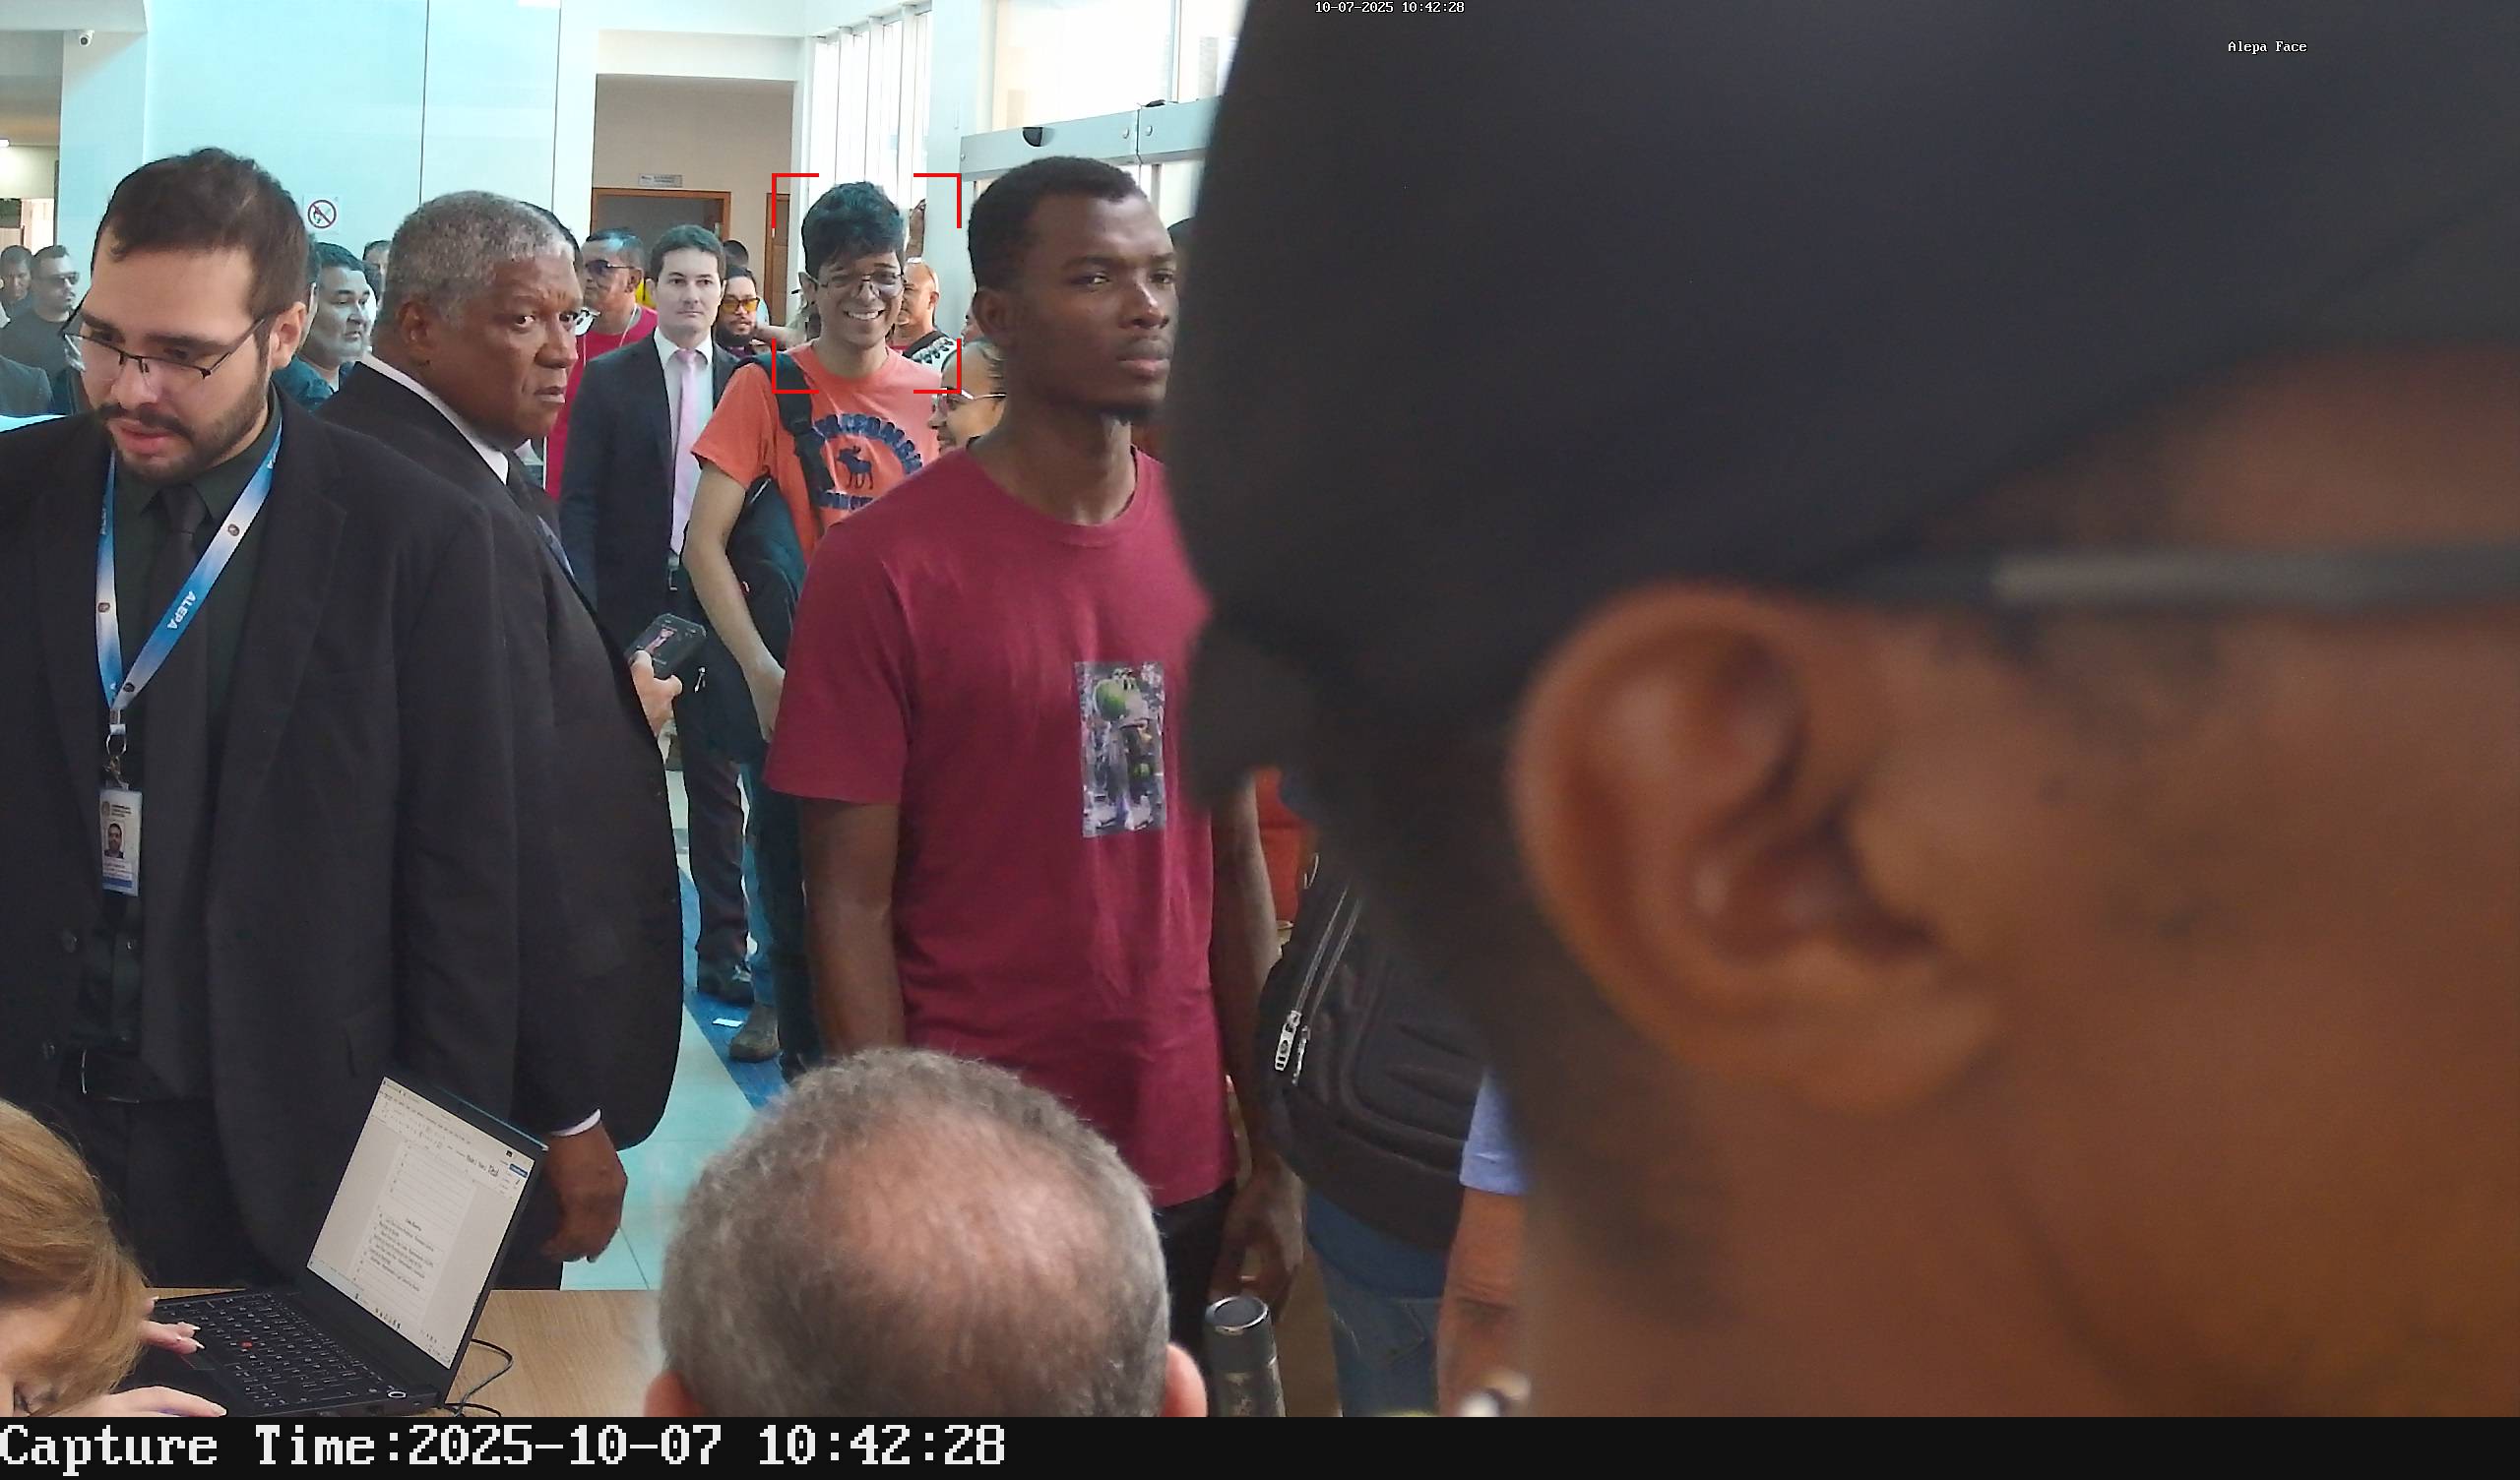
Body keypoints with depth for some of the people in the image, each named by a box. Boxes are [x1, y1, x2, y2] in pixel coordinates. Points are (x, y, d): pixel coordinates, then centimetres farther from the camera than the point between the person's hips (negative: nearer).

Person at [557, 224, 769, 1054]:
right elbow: (581, 501, -2)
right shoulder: (609, 380, 1)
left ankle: (722, 947, 9)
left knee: (715, 775, 4)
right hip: (628, 603, 0)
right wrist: (584, 607, -11)